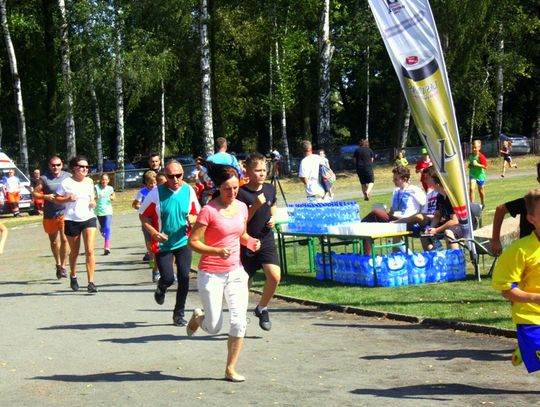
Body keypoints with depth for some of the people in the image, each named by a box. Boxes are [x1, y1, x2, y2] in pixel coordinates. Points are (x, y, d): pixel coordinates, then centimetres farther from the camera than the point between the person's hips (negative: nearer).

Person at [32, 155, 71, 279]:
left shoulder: (68, 176, 3)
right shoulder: (44, 178, -3)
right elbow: (35, 193, -1)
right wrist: (45, 196, -18)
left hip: (65, 213, -1)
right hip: (49, 215, 1)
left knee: (64, 239, -15)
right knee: (54, 242, 15)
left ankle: (63, 267, -9)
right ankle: (58, 264, 36)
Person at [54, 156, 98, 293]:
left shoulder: (89, 181, 6)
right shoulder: (67, 183, -7)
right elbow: (56, 199, -1)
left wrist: (93, 202, 0)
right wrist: (67, 199, -19)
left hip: (89, 218, 2)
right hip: (72, 221, -2)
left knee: (90, 251, -12)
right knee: (74, 252, 13)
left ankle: (91, 282, -11)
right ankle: (73, 276, 39)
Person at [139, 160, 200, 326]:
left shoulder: (189, 191, -4)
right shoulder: (156, 193, -13)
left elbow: (197, 214, 9)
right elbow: (143, 215, -4)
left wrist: (192, 219, -15)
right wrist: (153, 232, -19)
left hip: (183, 242, 2)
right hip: (162, 243, -2)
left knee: (184, 277, -4)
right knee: (168, 278, -6)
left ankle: (179, 314, 13)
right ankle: (161, 289, 33)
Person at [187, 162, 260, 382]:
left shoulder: (242, 208, 4)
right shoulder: (209, 210, -14)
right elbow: (193, 242, -13)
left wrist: (250, 242, -2)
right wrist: (217, 251, -26)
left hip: (236, 272, 5)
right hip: (211, 273, -5)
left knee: (239, 322, -5)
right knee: (214, 327, 1)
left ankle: (231, 369, 8)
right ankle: (198, 317, 37)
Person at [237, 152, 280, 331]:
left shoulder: (270, 189, 2)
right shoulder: (241, 193, -14)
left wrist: (273, 218, 2)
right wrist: (256, 205, -24)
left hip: (266, 240, 3)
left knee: (275, 276, -16)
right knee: (245, 283, 7)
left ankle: (262, 308, 9)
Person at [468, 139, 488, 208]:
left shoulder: (481, 156, -21)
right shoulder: (470, 155, -3)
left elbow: (485, 166, -21)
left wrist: (477, 164, -30)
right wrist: (470, 165, -2)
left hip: (480, 175, -3)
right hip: (472, 174, 3)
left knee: (481, 190, 16)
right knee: (471, 188, -16)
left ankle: (482, 204, 39)